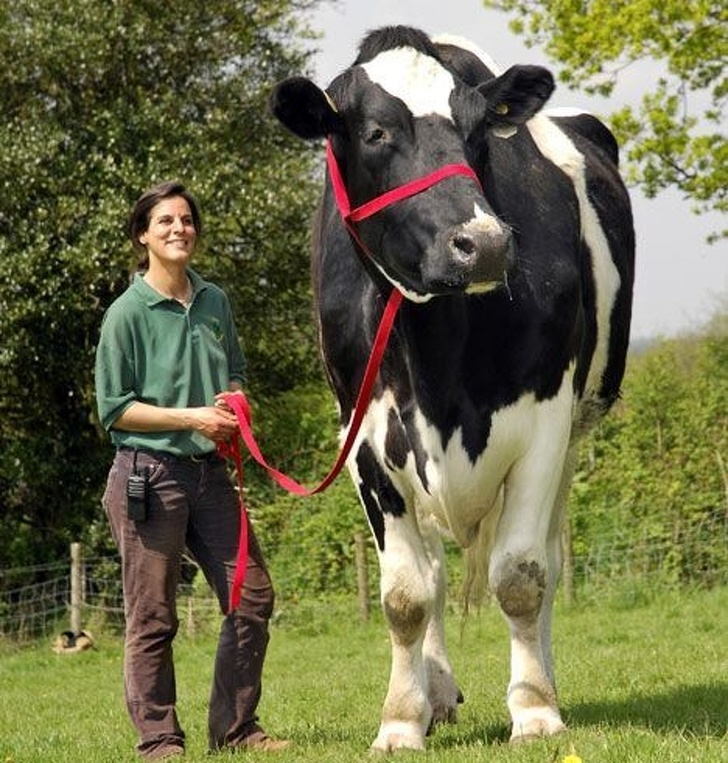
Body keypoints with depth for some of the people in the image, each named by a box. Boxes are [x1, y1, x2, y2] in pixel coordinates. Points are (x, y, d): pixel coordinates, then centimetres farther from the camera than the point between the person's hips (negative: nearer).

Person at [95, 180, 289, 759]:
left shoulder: (215, 302, 10)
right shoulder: (128, 313, -6)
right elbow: (114, 408, -7)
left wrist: (234, 402, 0)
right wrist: (191, 417, -16)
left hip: (209, 471, 6)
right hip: (148, 474, -6)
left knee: (253, 596, 4)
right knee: (152, 618, -2)